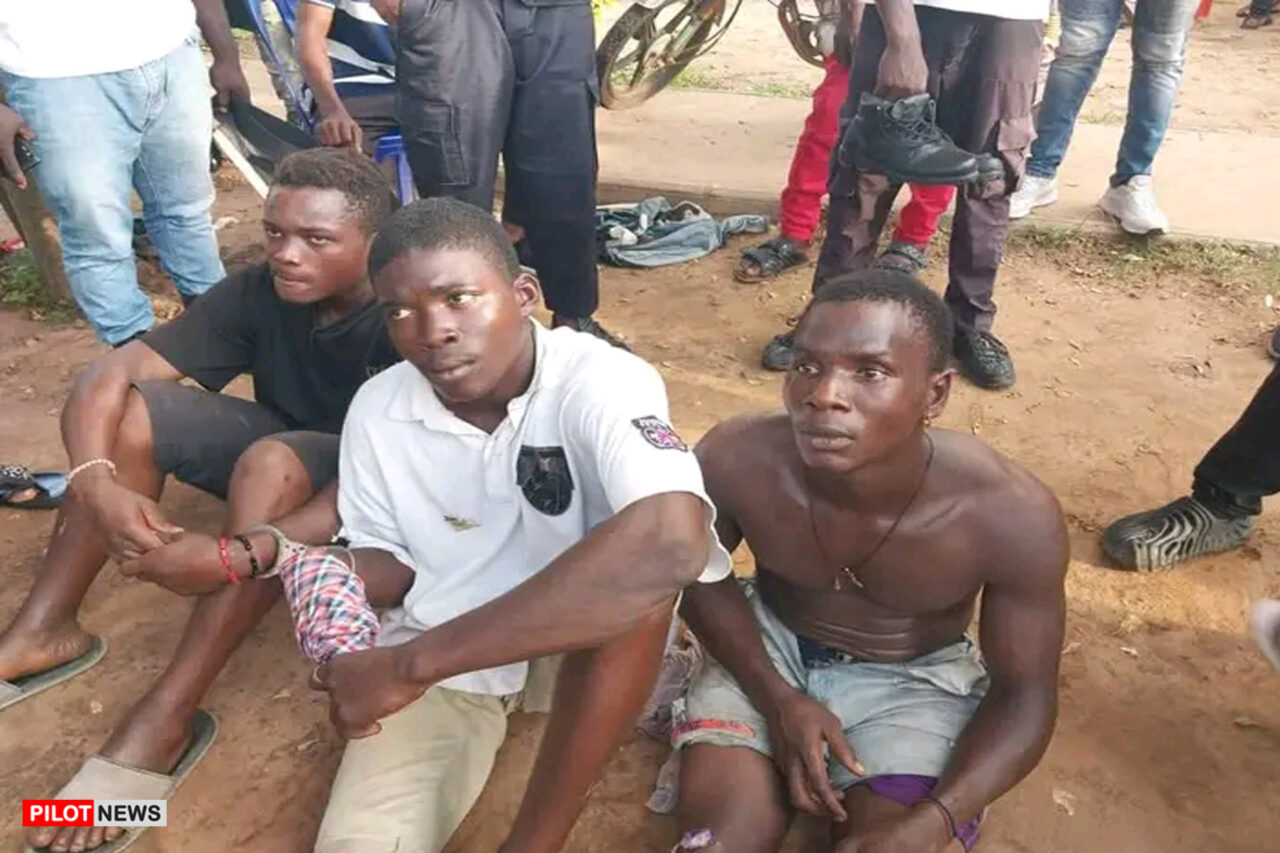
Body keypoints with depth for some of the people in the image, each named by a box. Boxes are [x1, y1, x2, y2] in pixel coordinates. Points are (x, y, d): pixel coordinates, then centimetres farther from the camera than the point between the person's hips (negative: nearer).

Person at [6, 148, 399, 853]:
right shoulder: (259, 291, -14)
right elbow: (106, 375, -17)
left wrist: (226, 557, -45)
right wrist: (97, 484, -37)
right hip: (282, 447, 5)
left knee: (270, 462, -36)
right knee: (130, 409, -15)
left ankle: (165, 718, -30)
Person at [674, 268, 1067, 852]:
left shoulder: (1011, 515, -28)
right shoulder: (736, 460, -26)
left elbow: (1023, 695, -13)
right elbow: (700, 576, -5)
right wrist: (778, 698, -17)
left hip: (915, 677, 0)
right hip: (769, 646, 1)